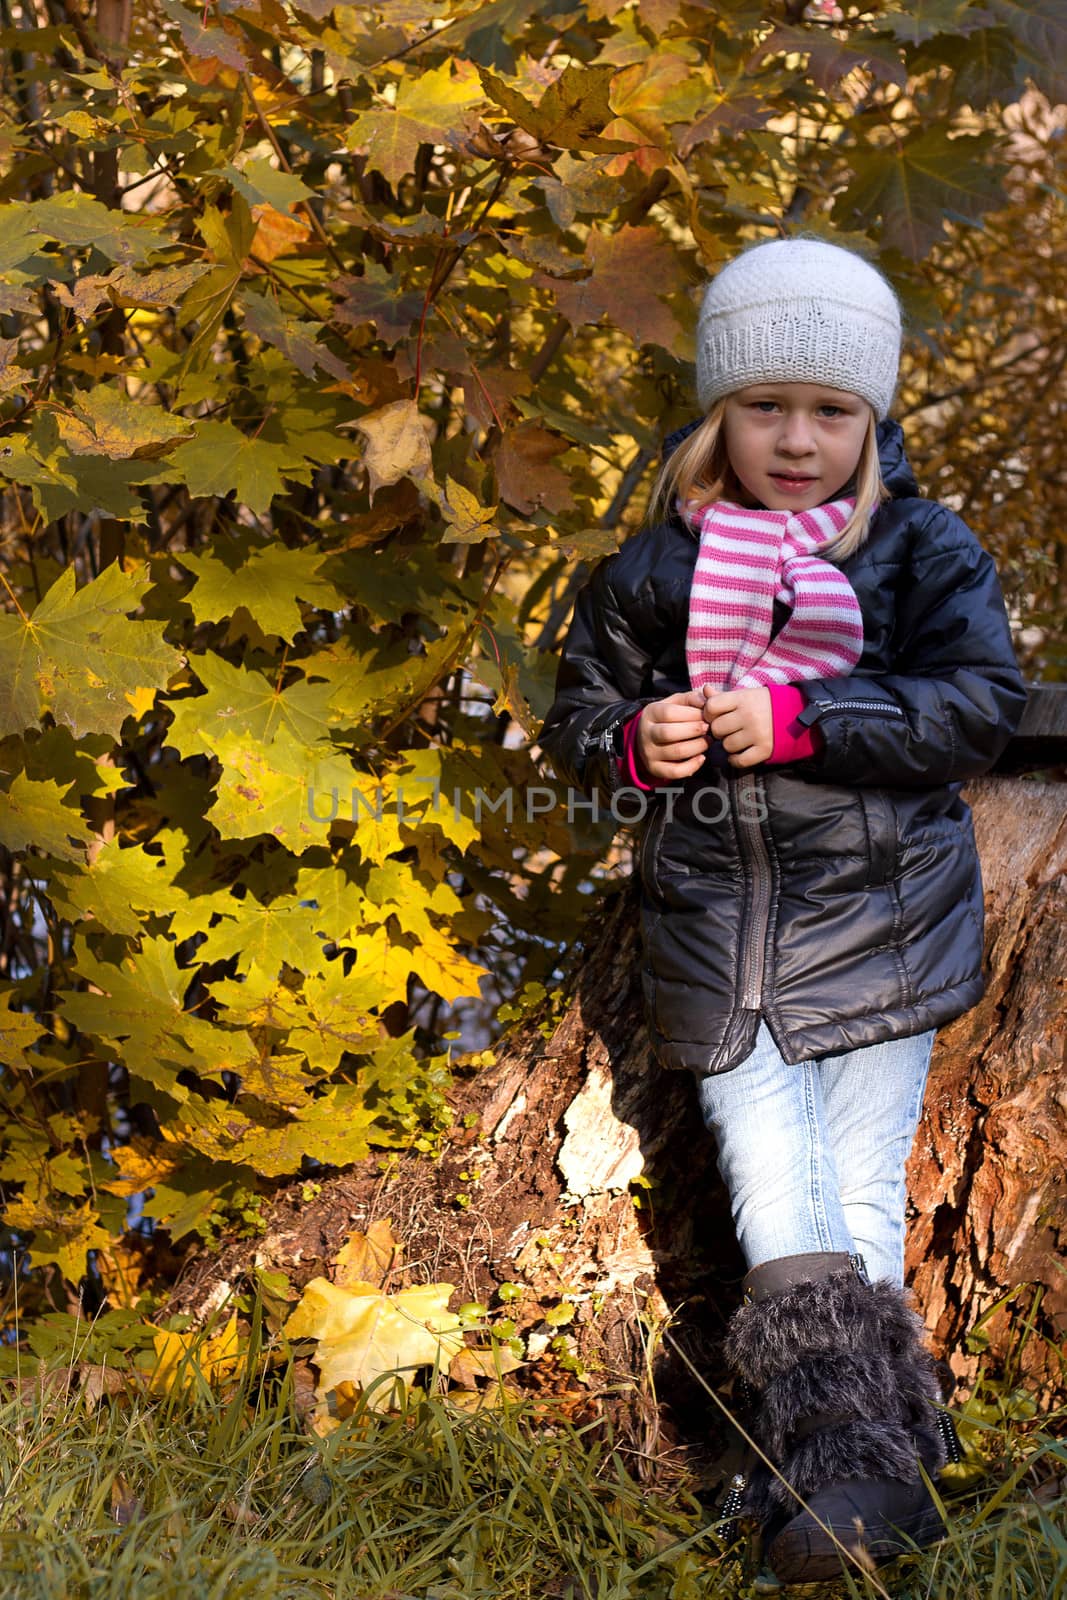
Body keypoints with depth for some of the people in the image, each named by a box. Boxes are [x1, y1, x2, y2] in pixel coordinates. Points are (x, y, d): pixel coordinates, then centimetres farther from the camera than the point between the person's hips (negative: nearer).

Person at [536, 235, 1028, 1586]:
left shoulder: (927, 552, -1)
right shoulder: (652, 570, 4)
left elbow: (980, 705, -12)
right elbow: (575, 720, 12)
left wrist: (802, 717, -20)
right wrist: (635, 741, -11)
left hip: (877, 919, -1)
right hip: (715, 927, 1)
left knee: (862, 1197, 4)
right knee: (773, 1200, -7)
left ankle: (836, 1481, 13)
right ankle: (849, 1469, -8)